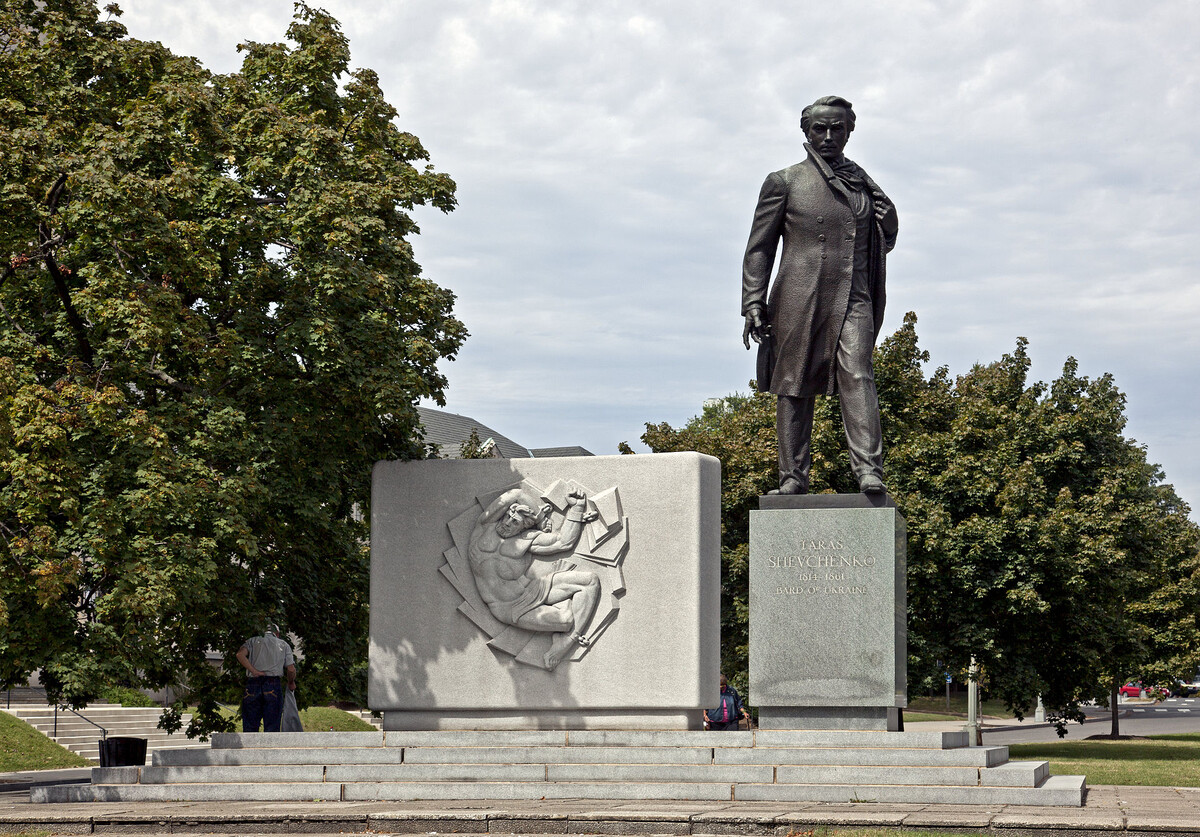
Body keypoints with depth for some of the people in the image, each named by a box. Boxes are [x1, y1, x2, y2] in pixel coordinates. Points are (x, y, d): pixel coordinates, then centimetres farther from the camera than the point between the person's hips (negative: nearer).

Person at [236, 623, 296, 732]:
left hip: (253, 684, 1)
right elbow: (291, 669, 8)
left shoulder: (253, 641, 18)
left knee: (249, 728, 3)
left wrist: (254, 671, -5)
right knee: (272, 728, 0)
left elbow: (240, 654, -4)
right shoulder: (284, 645, 18)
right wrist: (291, 683, 26)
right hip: (273, 686, -1)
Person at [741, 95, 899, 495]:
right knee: (794, 387, -2)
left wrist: (888, 223, 7)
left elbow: (880, 245, 29)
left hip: (851, 298, 1)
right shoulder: (784, 182, 9)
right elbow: (759, 249, 7)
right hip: (798, 299, -1)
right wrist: (753, 305, -2)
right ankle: (793, 477, 3)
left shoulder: (863, 186, 19)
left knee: (857, 377, -16)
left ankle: (869, 472, -25)